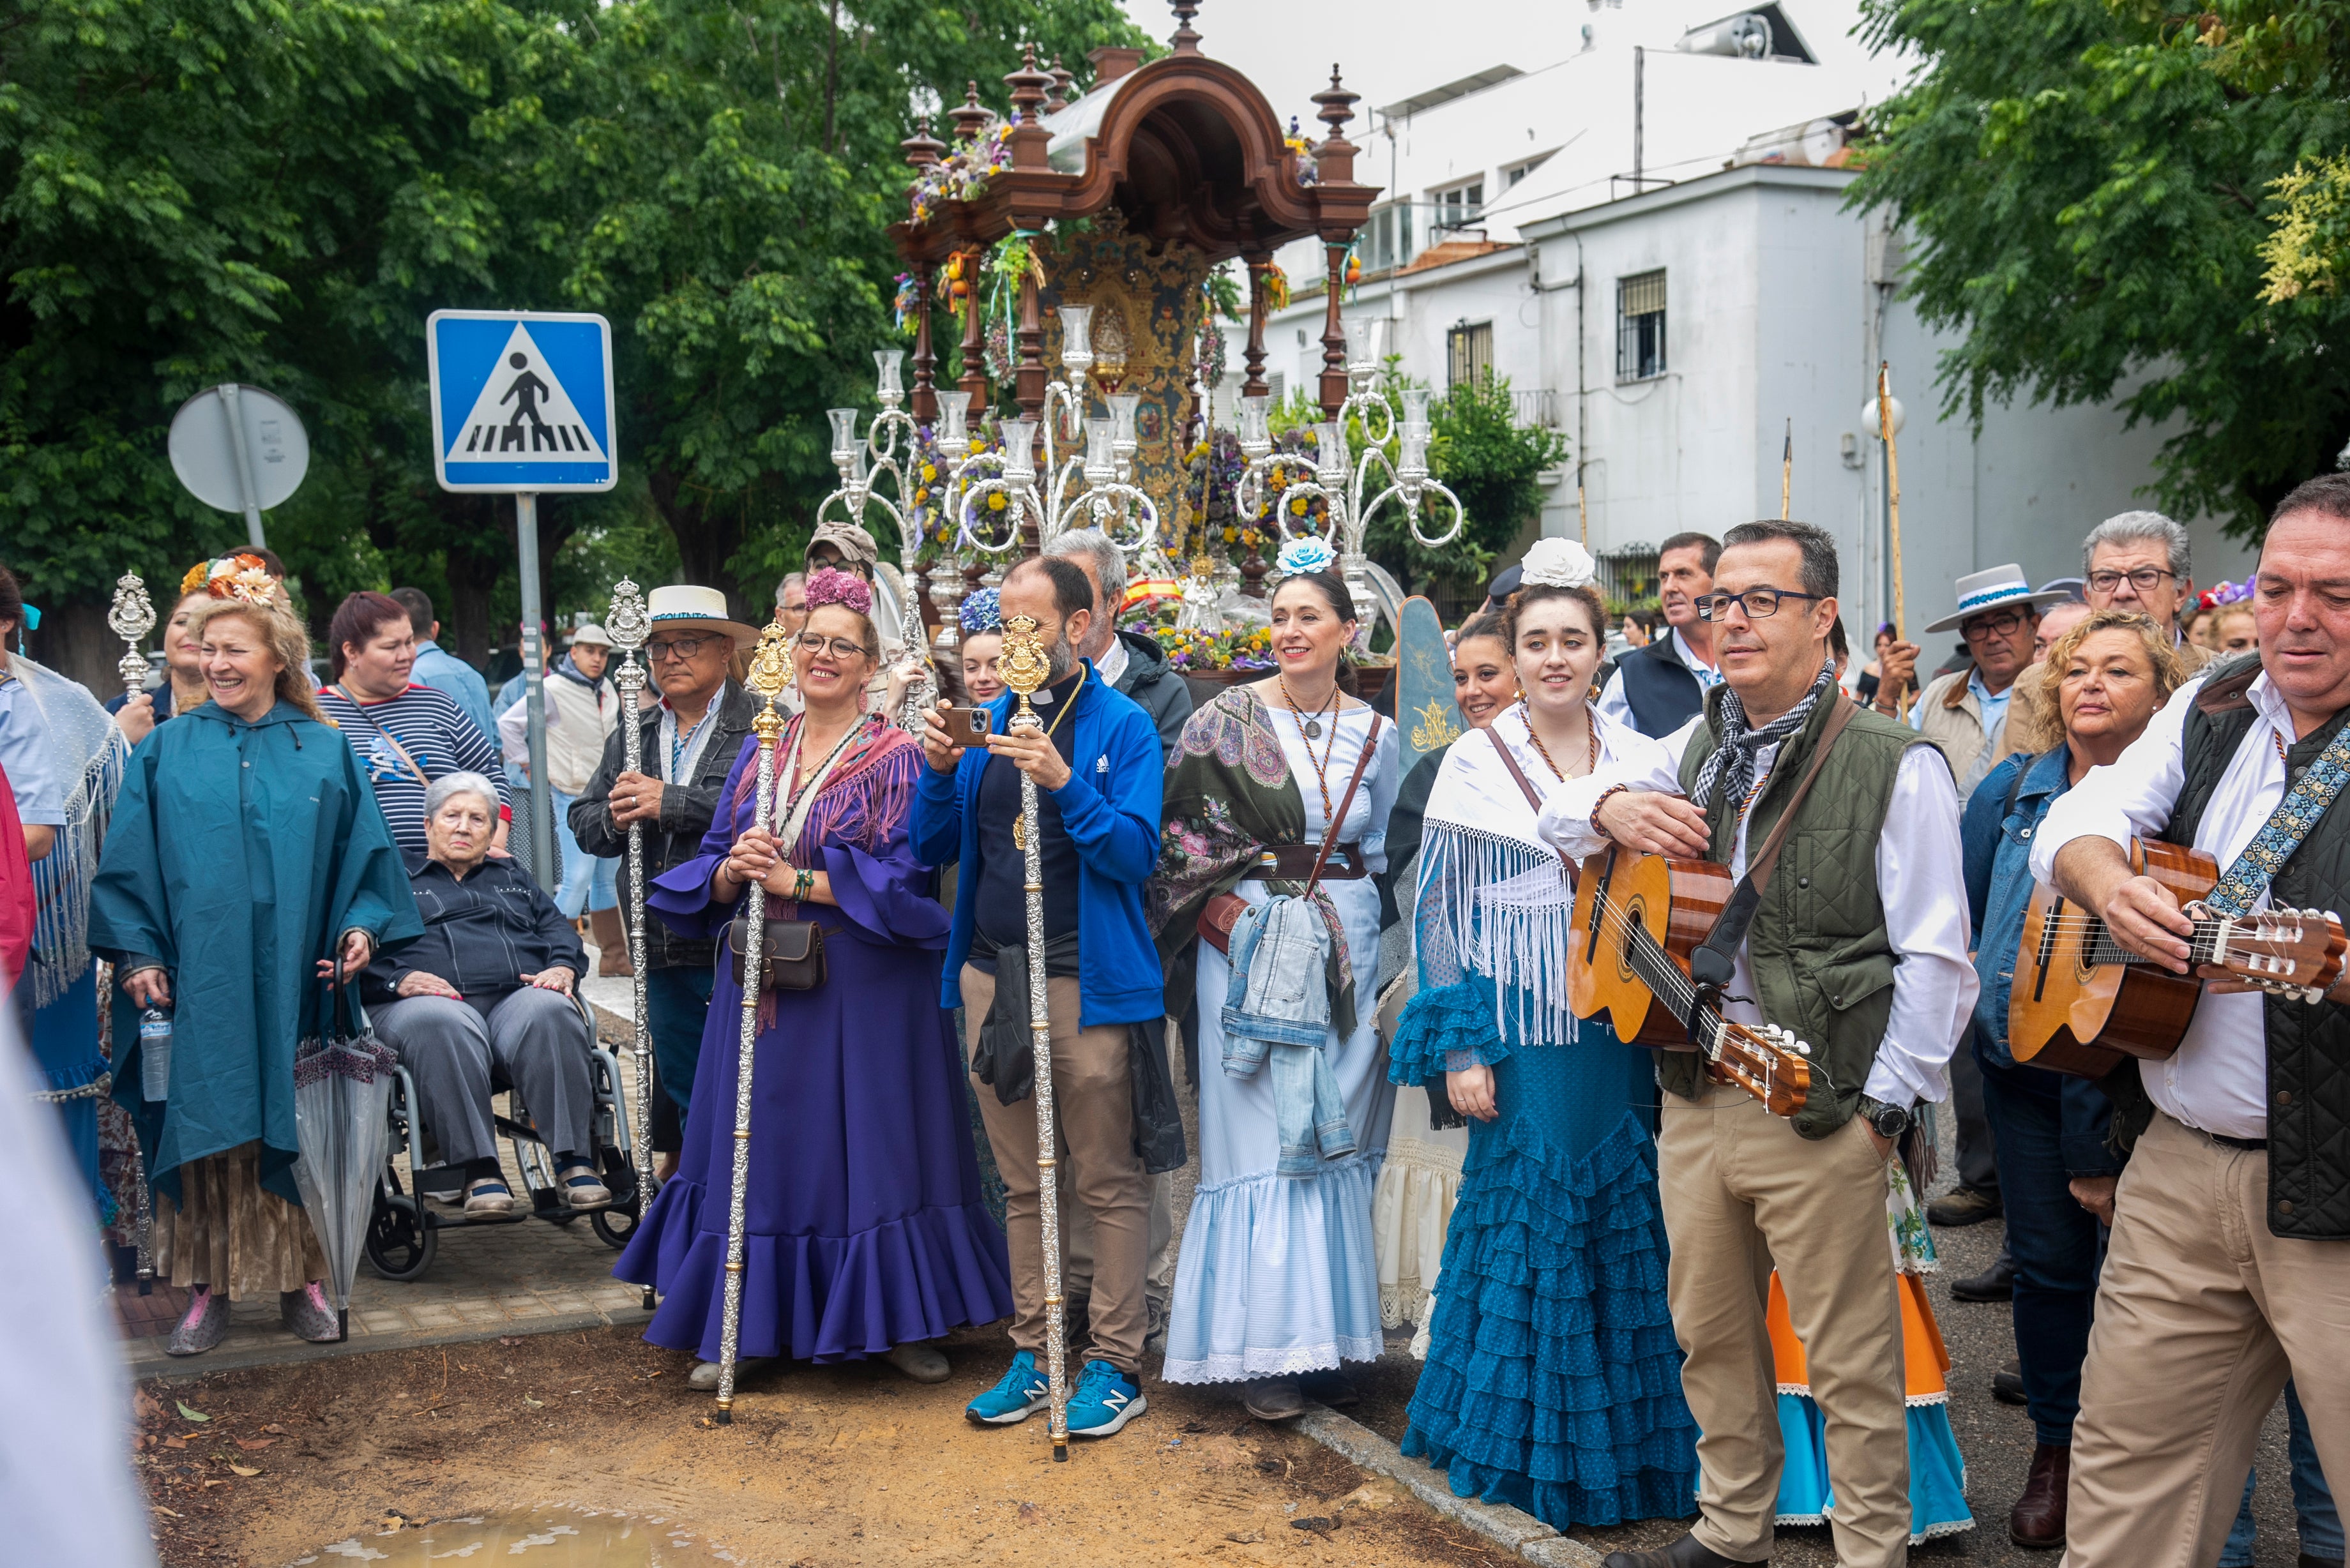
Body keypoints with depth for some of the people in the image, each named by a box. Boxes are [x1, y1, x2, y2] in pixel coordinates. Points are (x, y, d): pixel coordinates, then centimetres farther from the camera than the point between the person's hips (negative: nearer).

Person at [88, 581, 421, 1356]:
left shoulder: (325, 755, 8)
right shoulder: (167, 752, 7)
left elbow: (364, 856, 8)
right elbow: (129, 864, 6)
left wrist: (361, 927, -8)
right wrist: (137, 954, -3)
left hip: (293, 978, 0)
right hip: (197, 979, 0)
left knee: (294, 1128, 3)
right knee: (207, 1127, 1)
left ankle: (301, 1278, 14)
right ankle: (209, 1287, 11)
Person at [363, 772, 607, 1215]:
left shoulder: (514, 878, 36)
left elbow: (559, 929, 23)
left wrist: (563, 967, 0)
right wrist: (400, 979, -10)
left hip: (519, 994, 2)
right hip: (432, 998, -2)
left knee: (550, 1012, -36)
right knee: (440, 1026, -41)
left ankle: (574, 1163, -39)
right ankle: (479, 1170, -39)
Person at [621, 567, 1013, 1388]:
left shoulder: (897, 758, -3)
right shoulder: (758, 752, 12)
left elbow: (904, 880, -13)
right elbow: (709, 870, 11)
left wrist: (796, 880, -17)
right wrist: (732, 872, -12)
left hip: (862, 989, -4)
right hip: (763, 983, 4)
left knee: (868, 1142, 1)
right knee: (763, 1143, 8)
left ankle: (895, 1321, 15)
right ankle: (745, 1327, 19)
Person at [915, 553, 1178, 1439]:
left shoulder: (1122, 726, -4)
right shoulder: (990, 722, 10)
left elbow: (1136, 852, -14)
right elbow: (932, 850, 10)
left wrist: (1064, 783, -26)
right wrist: (939, 773, -7)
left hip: (1088, 981, -5)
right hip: (991, 974, 5)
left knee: (1110, 1184, 2)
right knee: (1022, 1184, 14)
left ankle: (1115, 1362, 12)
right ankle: (1033, 1350, 24)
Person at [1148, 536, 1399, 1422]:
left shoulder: (1374, 735, 9)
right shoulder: (1227, 720, -1)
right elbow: (1180, 836, -2)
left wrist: (1372, 950, 8)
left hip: (1345, 949, 3)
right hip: (1247, 943, -3)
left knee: (1336, 1142, 7)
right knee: (1260, 1142, -3)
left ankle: (1332, 1334, 17)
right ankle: (1265, 1349, 2)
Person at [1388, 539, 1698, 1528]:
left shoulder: (1641, 759, 5)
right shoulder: (1477, 761, -1)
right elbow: (1444, 910, -2)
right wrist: (1459, 1046, -7)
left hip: (1623, 1029, 3)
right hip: (1523, 1031, -2)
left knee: (1631, 1229, 7)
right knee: (1527, 1224, 2)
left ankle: (1630, 1441, 23)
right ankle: (1535, 1447, 17)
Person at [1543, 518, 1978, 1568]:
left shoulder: (1895, 765, -8)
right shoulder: (1702, 746, 10)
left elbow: (1934, 958, -10)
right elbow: (1556, 813, 18)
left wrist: (1885, 1108, -13)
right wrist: (1611, 804, -5)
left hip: (1823, 1110, -6)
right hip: (1694, 1092, 6)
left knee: (1850, 1363, 3)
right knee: (1711, 1336, 18)